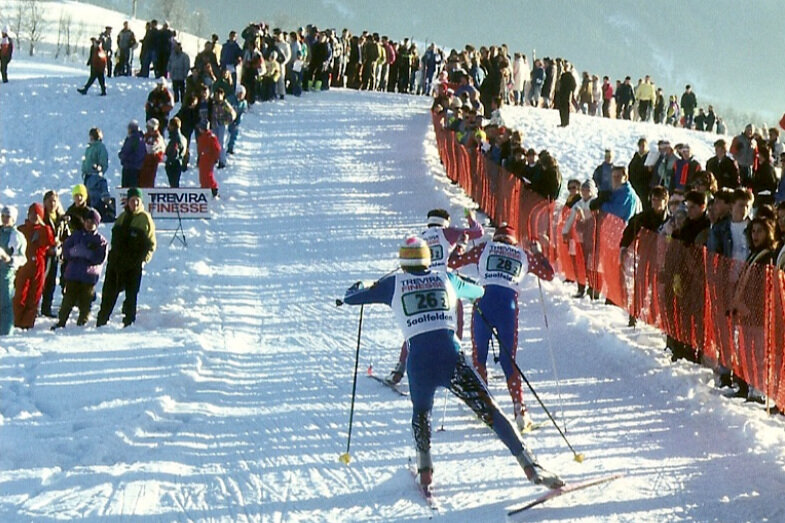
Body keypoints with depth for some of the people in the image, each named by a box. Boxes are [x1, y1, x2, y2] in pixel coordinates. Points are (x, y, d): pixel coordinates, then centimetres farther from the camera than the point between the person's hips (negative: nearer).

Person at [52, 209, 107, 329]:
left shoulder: (101, 240, 3)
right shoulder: (76, 235, 11)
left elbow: (101, 258, -7)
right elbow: (65, 250, 6)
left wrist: (87, 254, -17)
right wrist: (75, 252, -13)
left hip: (90, 276, -1)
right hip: (73, 274, 1)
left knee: (85, 302, 1)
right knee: (68, 299, 0)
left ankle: (82, 323, 11)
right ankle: (61, 322, 6)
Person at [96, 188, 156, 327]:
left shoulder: (145, 219, -3)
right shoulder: (122, 217, 13)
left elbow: (151, 243, -3)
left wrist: (144, 259, -13)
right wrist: (113, 255, 12)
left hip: (133, 265, -5)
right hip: (115, 262, 5)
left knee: (131, 295, -1)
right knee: (108, 293, 8)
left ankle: (129, 322, 6)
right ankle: (101, 321, 17)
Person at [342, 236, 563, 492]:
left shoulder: (394, 284, 13)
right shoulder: (446, 279, 17)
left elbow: (351, 297, 21)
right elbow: (477, 292, 36)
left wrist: (359, 288, 44)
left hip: (419, 363, 0)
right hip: (451, 359, 0)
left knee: (421, 413, 30)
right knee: (490, 411, -2)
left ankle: (425, 470, 20)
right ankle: (531, 466, -13)